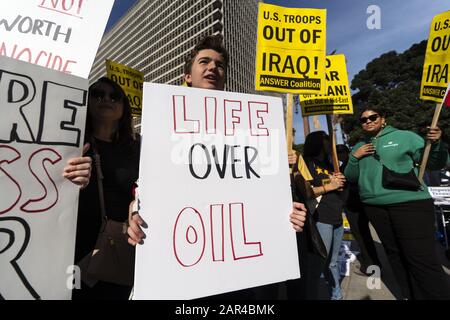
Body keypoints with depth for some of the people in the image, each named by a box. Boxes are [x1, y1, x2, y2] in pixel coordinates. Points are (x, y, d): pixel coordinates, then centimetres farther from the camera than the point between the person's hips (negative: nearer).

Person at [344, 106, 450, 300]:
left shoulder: (404, 137, 2)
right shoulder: (359, 147, 12)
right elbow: (351, 177, 12)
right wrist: (354, 157, -3)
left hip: (410, 204, -4)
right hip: (375, 208, 4)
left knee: (423, 259, -5)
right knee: (395, 255, 15)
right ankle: (410, 296, 32)